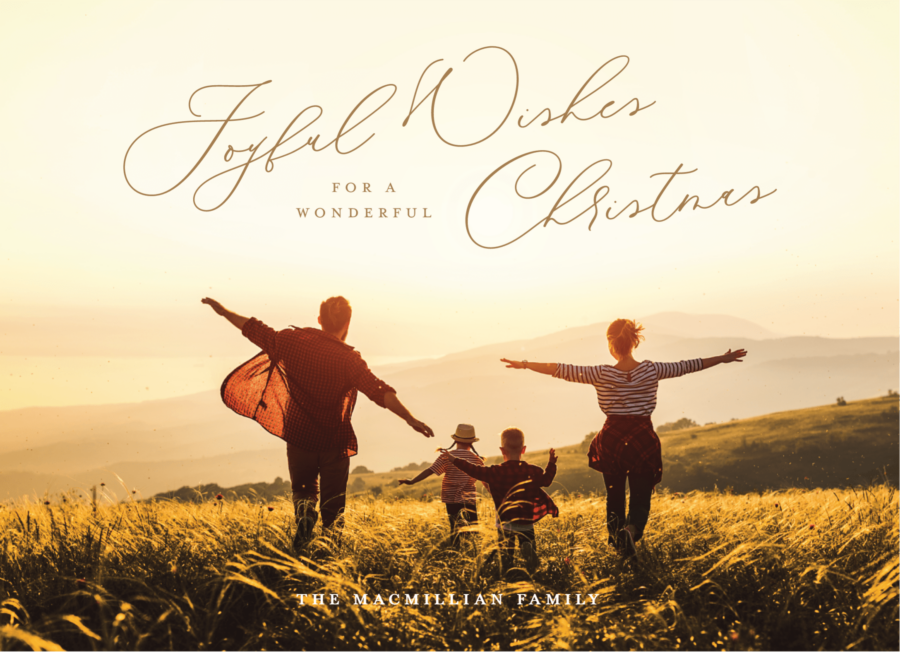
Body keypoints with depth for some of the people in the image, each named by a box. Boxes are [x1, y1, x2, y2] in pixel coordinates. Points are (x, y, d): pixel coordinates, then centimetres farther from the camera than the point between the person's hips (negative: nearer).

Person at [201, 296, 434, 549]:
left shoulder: (294, 341, -4)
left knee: (302, 488, 21)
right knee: (333, 503, 10)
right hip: (335, 440, -2)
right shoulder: (349, 358, -13)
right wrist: (411, 420, -22)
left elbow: (255, 330, 5)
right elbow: (380, 392, -21)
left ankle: (304, 510, -11)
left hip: (299, 435, 2)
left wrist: (223, 311, 18)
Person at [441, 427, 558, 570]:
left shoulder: (497, 472, -9)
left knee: (504, 545, 12)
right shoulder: (533, 471, -1)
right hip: (526, 520, 1)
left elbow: (476, 471, -9)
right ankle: (527, 548, -19)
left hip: (505, 520, -1)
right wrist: (552, 463, 26)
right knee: (527, 539, 15)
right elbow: (546, 480, 13)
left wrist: (455, 461, -4)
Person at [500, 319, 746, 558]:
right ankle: (631, 530, -24)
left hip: (612, 439, 0)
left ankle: (617, 541, 18)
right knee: (641, 499, 4)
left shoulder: (601, 374, -9)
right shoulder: (651, 370, -5)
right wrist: (723, 358, 17)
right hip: (643, 439, 0)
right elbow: (688, 366, 5)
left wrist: (524, 364, -4)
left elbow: (562, 370, -10)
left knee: (614, 497, 19)